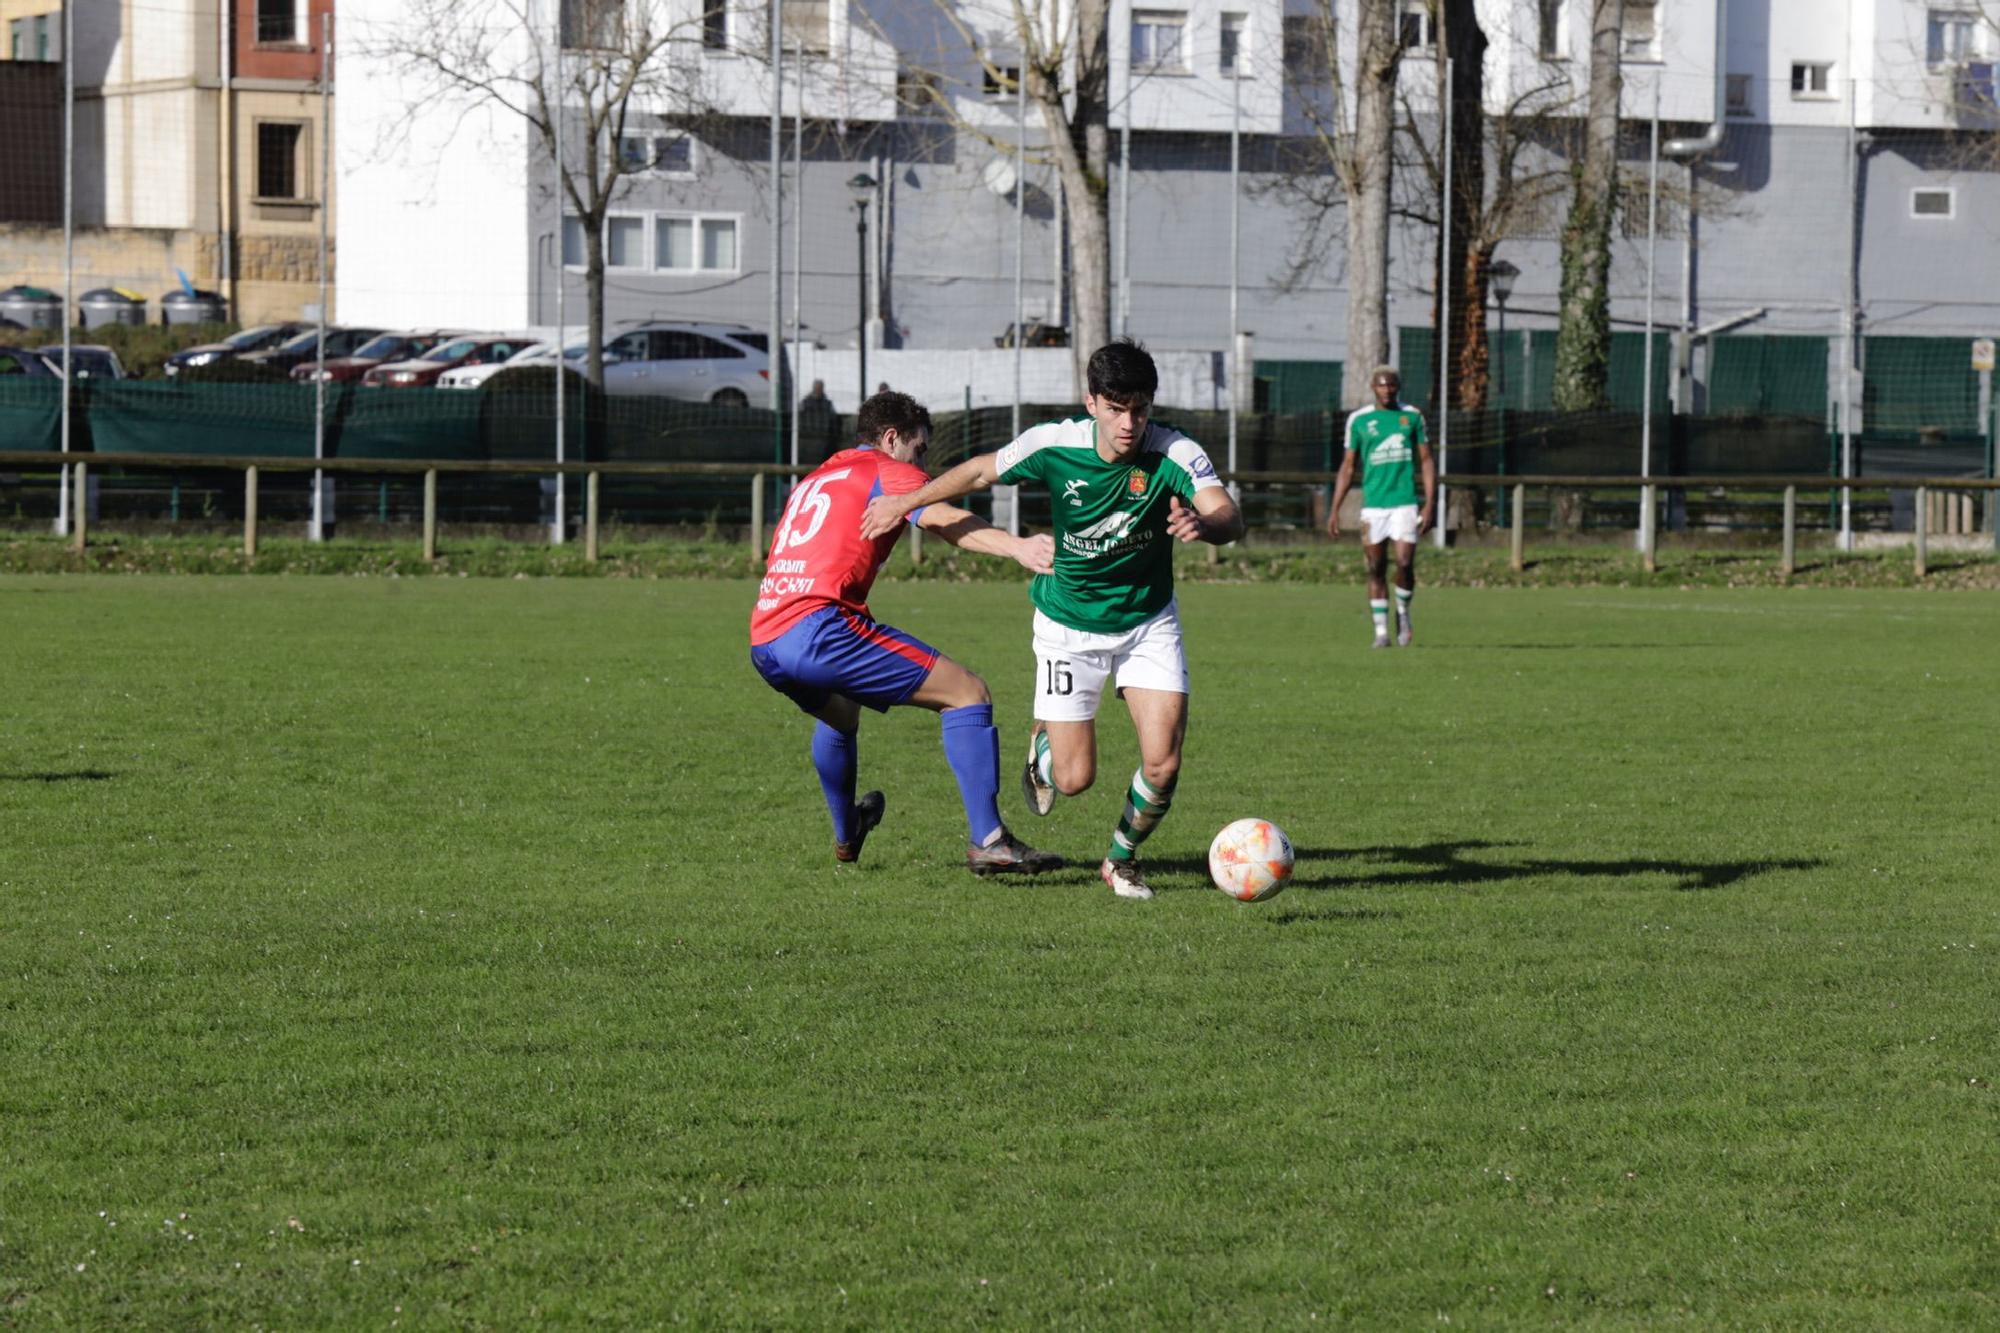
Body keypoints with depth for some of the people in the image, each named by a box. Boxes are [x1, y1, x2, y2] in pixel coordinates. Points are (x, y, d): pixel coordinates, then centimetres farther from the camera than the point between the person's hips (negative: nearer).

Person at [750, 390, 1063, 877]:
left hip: (763, 646, 9)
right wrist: (1017, 547, -29)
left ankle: (846, 835, 57)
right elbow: (944, 519, -14)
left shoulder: (814, 481, 31)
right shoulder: (887, 472, 6)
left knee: (840, 712, 40)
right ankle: (987, 840, -15)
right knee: (967, 694, -4)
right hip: (818, 625, -9)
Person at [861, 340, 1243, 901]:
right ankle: (1044, 745, 37)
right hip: (1069, 627, 0)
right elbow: (983, 471, -1)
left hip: (1148, 623, 0)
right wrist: (906, 502, 9)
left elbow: (1229, 517, -38)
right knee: (1074, 779, -2)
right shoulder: (1054, 445, -20)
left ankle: (1122, 860, 18)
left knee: (1162, 765, -13)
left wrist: (1204, 523, -62)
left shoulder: (1175, 455, -23)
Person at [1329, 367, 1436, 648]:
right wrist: (1335, 510, 7)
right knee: (1376, 570, 1)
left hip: (1405, 503, -1)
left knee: (1405, 564, -12)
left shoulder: (1412, 416, 5)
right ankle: (1381, 632, 6)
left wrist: (1430, 505, -2)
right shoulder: (1359, 420, 6)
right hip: (1373, 505, 1)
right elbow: (1348, 467, 11)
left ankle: (1403, 612, 15)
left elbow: (1426, 461, 7)